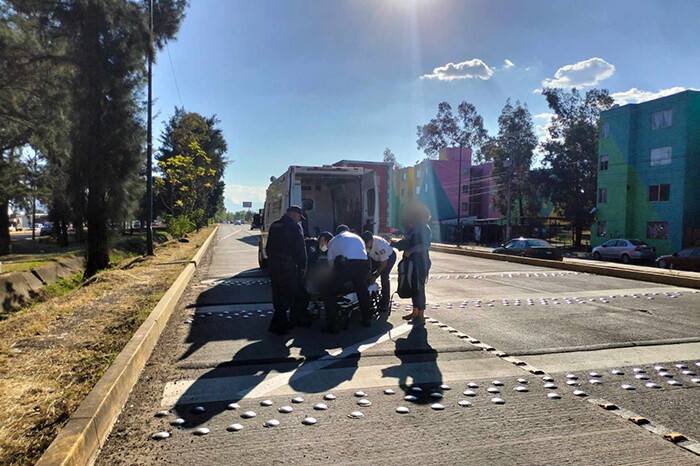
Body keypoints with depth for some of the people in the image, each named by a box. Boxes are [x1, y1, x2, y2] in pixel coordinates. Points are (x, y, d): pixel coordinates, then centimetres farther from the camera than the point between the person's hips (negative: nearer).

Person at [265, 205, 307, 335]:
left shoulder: (274, 226, 13)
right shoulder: (294, 226, -10)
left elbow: (268, 247, 18)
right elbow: (300, 248, -13)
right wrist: (303, 266, -6)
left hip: (274, 265, 8)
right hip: (288, 266, -7)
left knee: (278, 295, 14)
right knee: (291, 295, 2)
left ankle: (281, 323, 22)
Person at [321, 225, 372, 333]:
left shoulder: (333, 240, 26)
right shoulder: (358, 238, 34)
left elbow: (331, 261, 21)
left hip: (345, 264, -3)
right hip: (363, 264, 4)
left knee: (329, 292, 10)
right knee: (362, 291, 27)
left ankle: (332, 326, 7)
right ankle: (366, 319, 39)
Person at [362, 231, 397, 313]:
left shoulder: (380, 245, -40)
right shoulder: (364, 244, -26)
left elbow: (384, 263, -29)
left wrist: (375, 275, -27)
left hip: (389, 256, -5)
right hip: (375, 257, 6)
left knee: (384, 277, -20)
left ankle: (385, 304, -12)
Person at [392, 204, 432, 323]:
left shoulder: (424, 228, -10)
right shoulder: (413, 228, 15)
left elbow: (425, 245, -21)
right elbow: (407, 242, 21)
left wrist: (410, 250, -26)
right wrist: (393, 244, 15)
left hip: (420, 262, -9)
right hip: (412, 262, 9)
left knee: (419, 287, -5)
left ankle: (421, 315, 3)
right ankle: (415, 312, 22)